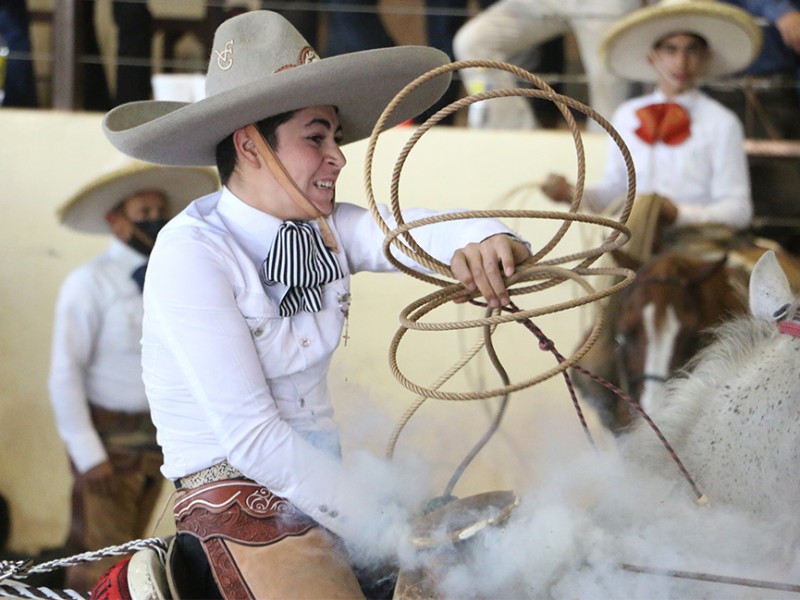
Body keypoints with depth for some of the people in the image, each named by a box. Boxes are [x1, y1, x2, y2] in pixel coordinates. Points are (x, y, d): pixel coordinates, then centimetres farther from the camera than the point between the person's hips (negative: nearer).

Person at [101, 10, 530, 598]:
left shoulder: (328, 231, 3)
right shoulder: (191, 255, -15)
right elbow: (252, 438, -19)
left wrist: (485, 241, -38)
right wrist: (396, 532, -20)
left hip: (326, 480, 7)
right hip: (235, 500, -6)